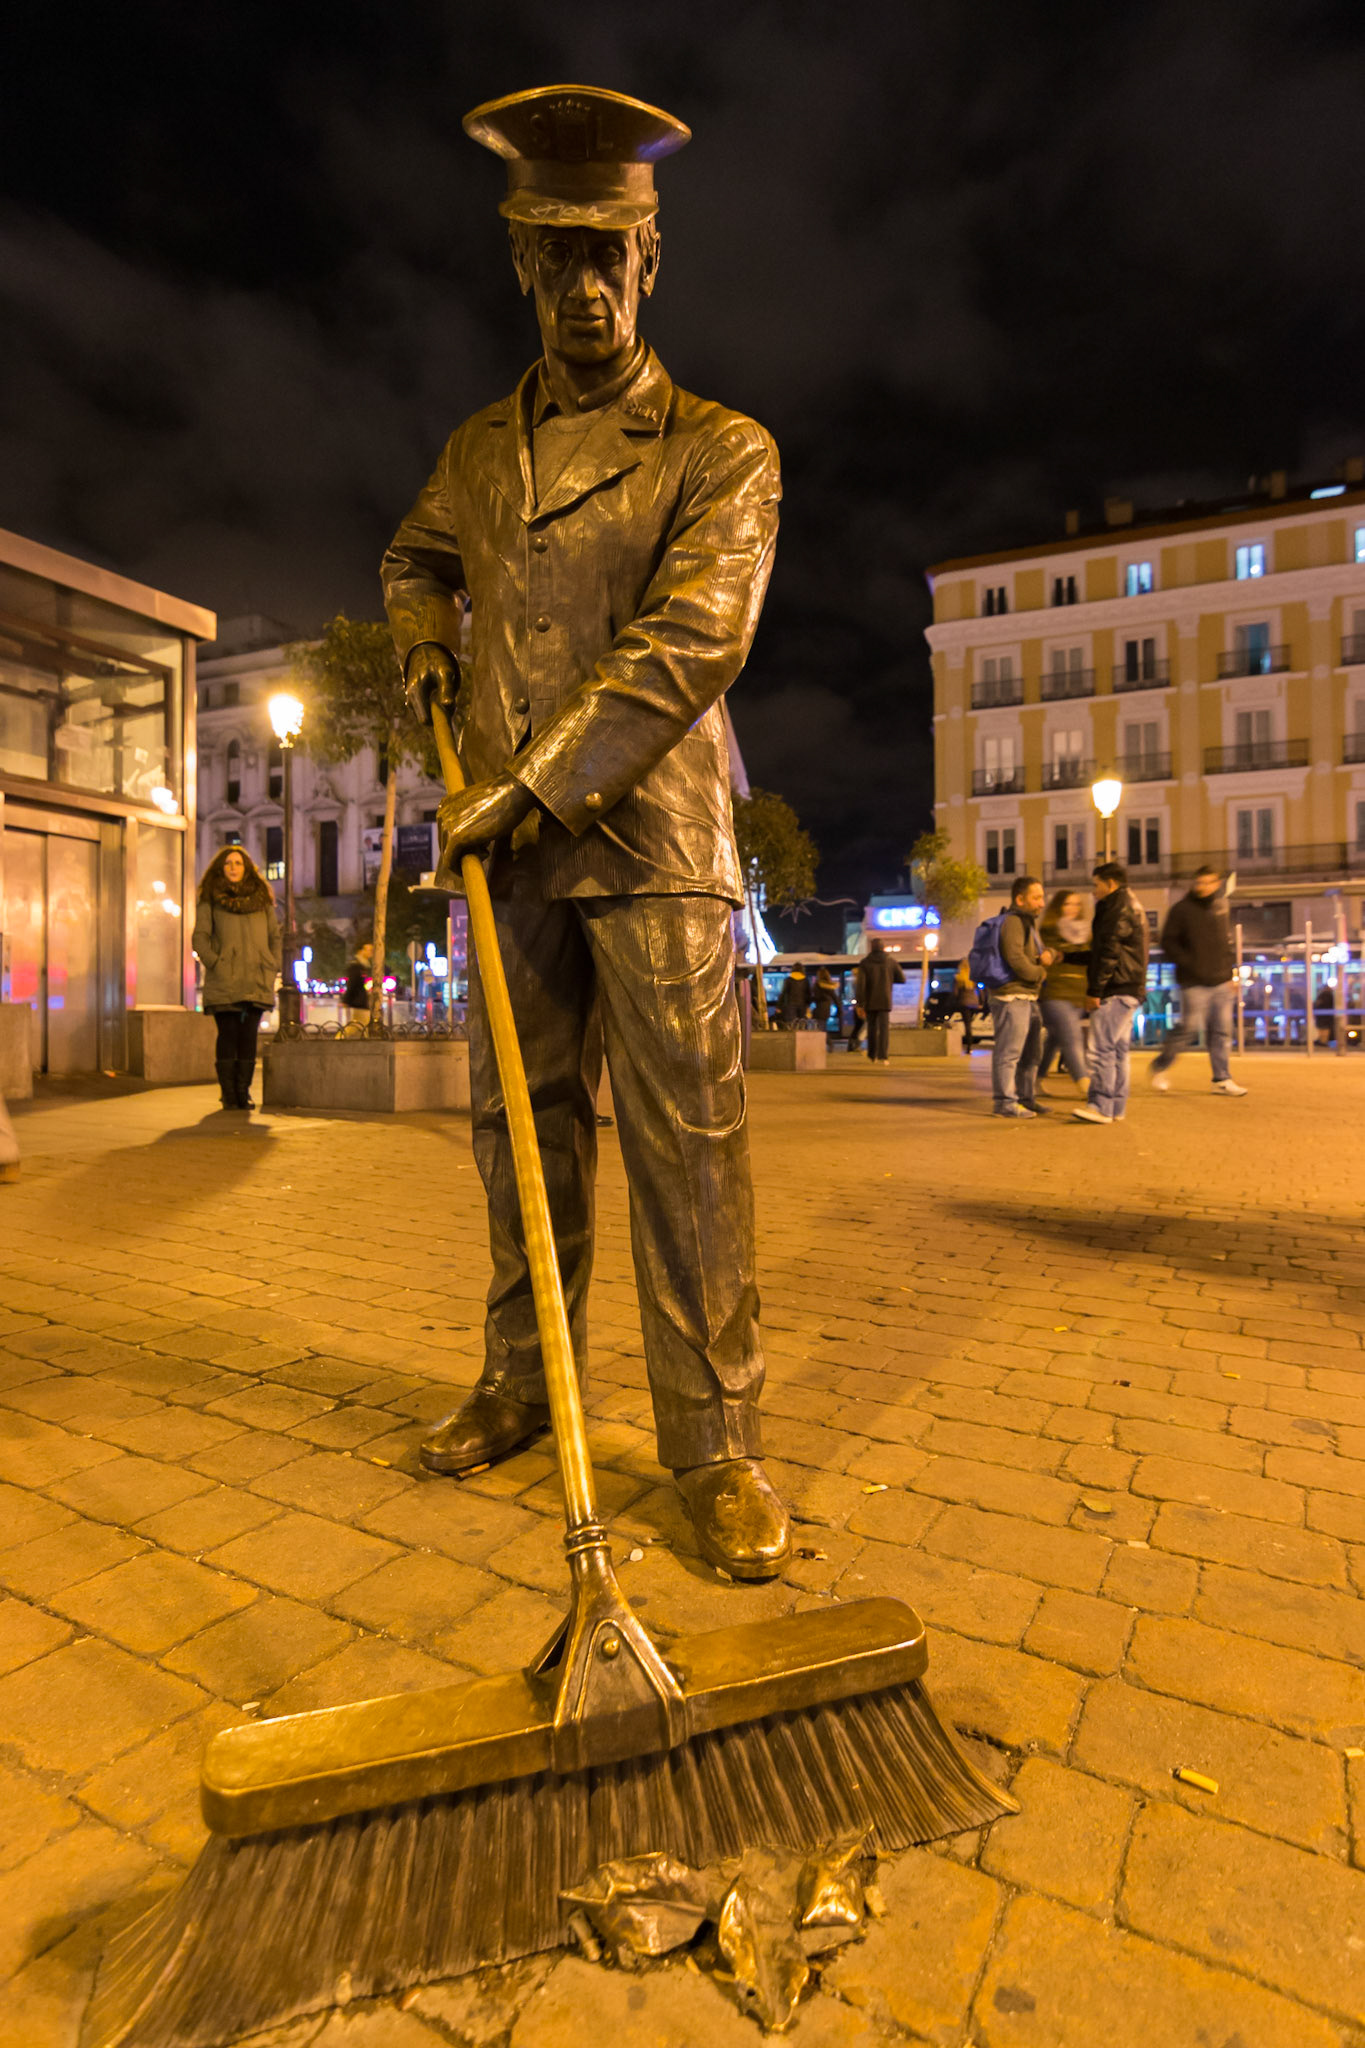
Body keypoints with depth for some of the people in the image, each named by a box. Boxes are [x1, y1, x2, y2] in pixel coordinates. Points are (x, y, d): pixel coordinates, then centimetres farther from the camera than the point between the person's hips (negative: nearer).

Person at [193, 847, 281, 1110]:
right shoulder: (210, 900, 7)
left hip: (257, 981, 2)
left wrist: (272, 969, 7)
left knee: (249, 1035, 1)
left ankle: (244, 1092, 8)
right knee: (228, 1035, -3)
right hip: (224, 980, -2)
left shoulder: (262, 898, 15)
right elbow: (199, 938, 3)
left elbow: (274, 937, 18)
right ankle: (228, 1094, 3)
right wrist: (215, 964, -9)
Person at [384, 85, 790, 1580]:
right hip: (510, 838, 5)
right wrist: (425, 641, 13)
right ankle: (520, 1384, 25)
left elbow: (690, 643, -12)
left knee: (684, 1133, -7)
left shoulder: (722, 448, 2)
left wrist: (536, 781, -17)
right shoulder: (479, 449, 18)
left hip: (651, 839, -5)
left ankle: (715, 1440, 5)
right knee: (520, 1117, 9)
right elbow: (415, 554, 37)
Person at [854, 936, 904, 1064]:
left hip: (870, 1002, 1)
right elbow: (902, 979, 7)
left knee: (872, 1028, 14)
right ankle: (883, 1057, -15)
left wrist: (860, 1004, -7)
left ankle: (872, 1056, 21)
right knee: (884, 1028, -3)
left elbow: (860, 984, -8)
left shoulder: (864, 963, -1)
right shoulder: (891, 962, 1)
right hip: (885, 1001, -1)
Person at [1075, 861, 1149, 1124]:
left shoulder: (1118, 908, -11)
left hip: (1115, 992, -10)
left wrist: (1095, 990, -17)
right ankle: (1117, 1108, 14)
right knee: (1118, 1050, 11)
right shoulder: (1132, 905, 22)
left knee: (1102, 1049, -10)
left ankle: (1101, 1107, -10)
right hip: (1129, 991, 10)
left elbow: (1110, 952, -17)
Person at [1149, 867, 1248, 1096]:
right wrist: (1189, 965, -16)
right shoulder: (1181, 910, -4)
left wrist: (1231, 974, 14)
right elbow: (1168, 942, -7)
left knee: (1222, 1031, 5)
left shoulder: (1220, 907, 12)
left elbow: (1226, 944, 19)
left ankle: (1222, 1079, 12)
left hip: (1221, 982, 6)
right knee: (1189, 1027, -7)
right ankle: (1160, 1068, 10)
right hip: (1194, 983, -5)